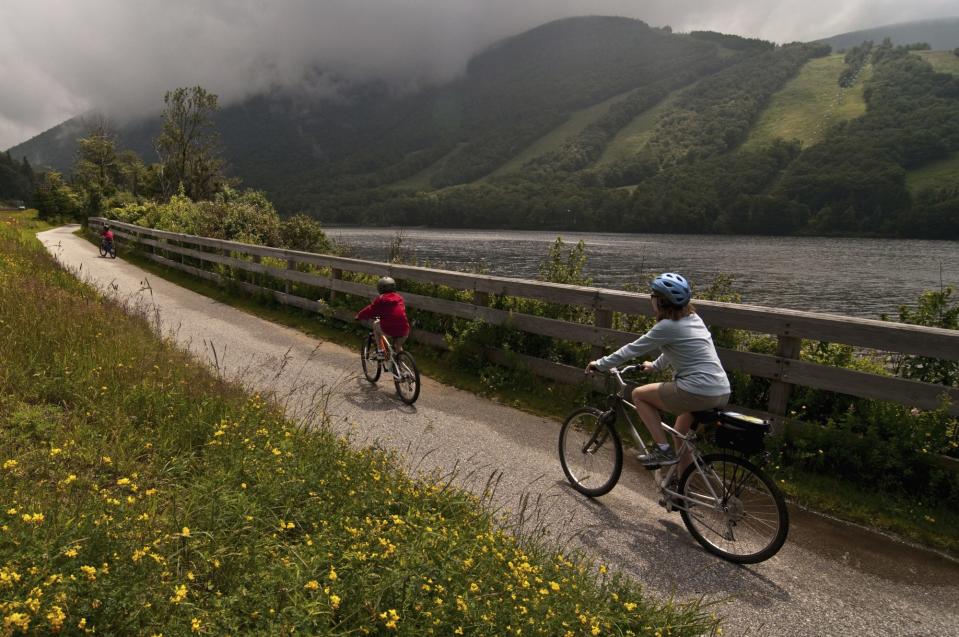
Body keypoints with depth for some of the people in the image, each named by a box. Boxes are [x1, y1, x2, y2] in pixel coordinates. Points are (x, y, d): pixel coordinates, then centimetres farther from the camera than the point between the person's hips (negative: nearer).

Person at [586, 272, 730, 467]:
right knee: (681, 438, 28)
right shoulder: (691, 318, 12)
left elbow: (632, 349, -4)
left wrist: (600, 364, 6)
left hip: (699, 392, -9)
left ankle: (663, 449, 5)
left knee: (638, 394, 9)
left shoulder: (667, 326, -11)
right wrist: (654, 365, 40)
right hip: (722, 392, 9)